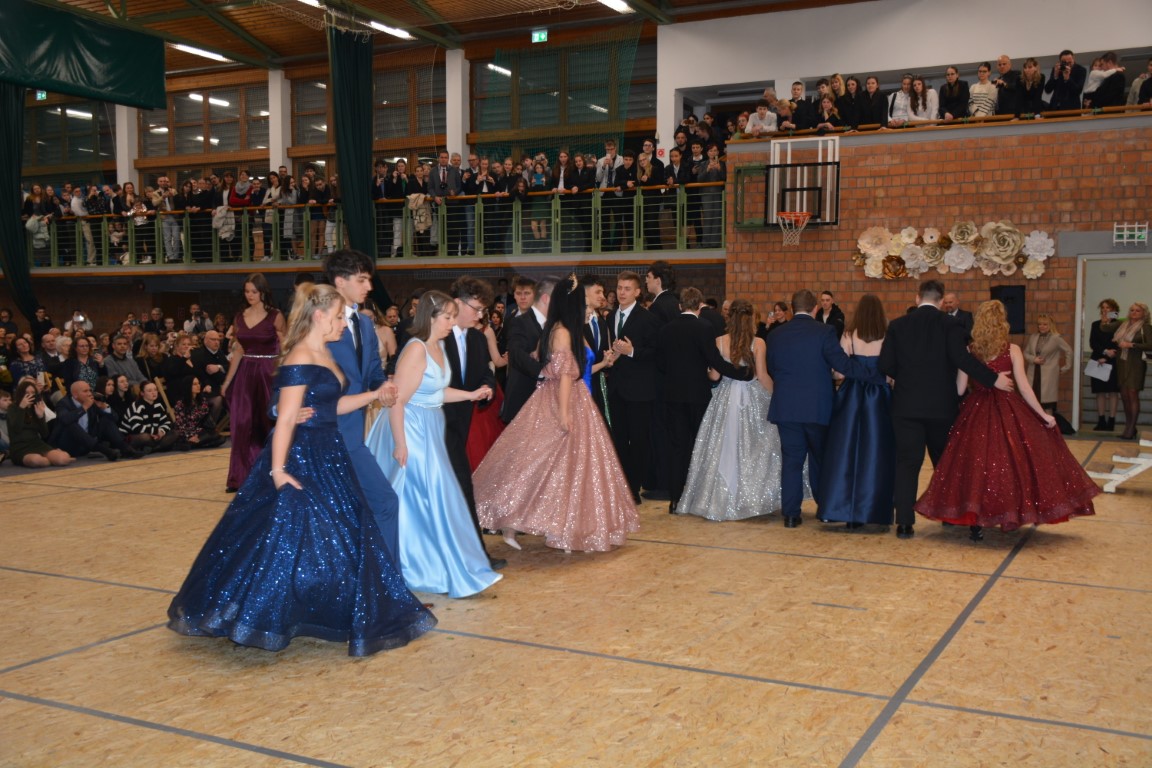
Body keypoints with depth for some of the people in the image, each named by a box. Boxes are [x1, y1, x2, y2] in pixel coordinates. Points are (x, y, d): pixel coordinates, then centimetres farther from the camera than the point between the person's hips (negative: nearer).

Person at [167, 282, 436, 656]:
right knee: (289, 538, -2)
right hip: (301, 458, -10)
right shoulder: (300, 360, -18)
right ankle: (257, 620, 12)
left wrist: (373, 395, 11)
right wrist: (278, 471, -24)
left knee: (337, 537, 15)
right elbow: (285, 419, -22)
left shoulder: (323, 354, 10)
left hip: (326, 457, 10)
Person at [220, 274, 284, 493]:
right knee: (243, 426, 3)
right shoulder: (240, 317, 8)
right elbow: (238, 351, 12)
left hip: (268, 373, -4)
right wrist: (227, 381, 11)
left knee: (267, 424, 2)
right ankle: (241, 477, 11)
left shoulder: (275, 316, -5)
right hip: (244, 374, 4)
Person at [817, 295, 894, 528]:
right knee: (876, 453, 7)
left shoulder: (848, 337, -5)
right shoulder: (887, 338, -4)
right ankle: (872, 510, 8)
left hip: (851, 397, 0)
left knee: (846, 452, 7)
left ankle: (845, 510, 7)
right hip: (879, 399, 0)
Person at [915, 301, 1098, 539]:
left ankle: (976, 521, 2)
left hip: (976, 412, 1)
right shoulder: (1012, 350, -6)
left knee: (976, 462, 6)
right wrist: (1043, 415, -1)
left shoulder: (970, 351, -3)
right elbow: (1023, 387, -8)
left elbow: (959, 388, -5)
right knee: (1010, 460, 12)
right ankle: (1011, 515, 17)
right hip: (1007, 411, -1)